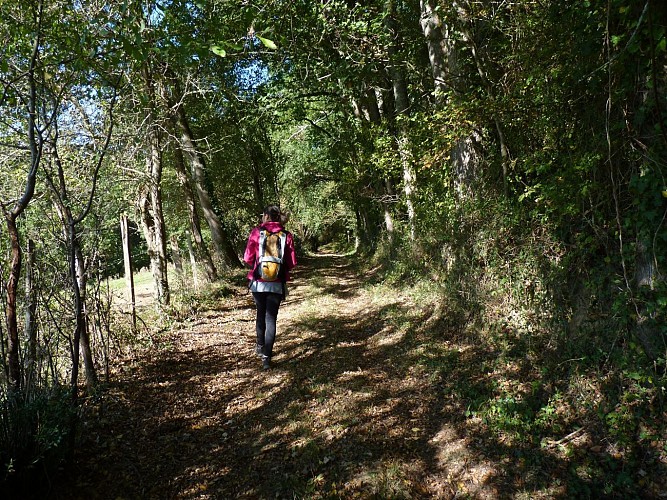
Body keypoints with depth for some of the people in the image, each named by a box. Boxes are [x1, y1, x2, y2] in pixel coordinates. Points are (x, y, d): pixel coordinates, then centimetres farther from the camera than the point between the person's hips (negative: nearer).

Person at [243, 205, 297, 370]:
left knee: (261, 314, 21)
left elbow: (248, 258, -5)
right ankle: (266, 356, -1)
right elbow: (291, 263, -3)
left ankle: (260, 346, 38)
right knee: (271, 318, 4)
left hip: (258, 282, 1)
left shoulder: (256, 232, -6)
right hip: (277, 284, -1)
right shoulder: (286, 235, -4)